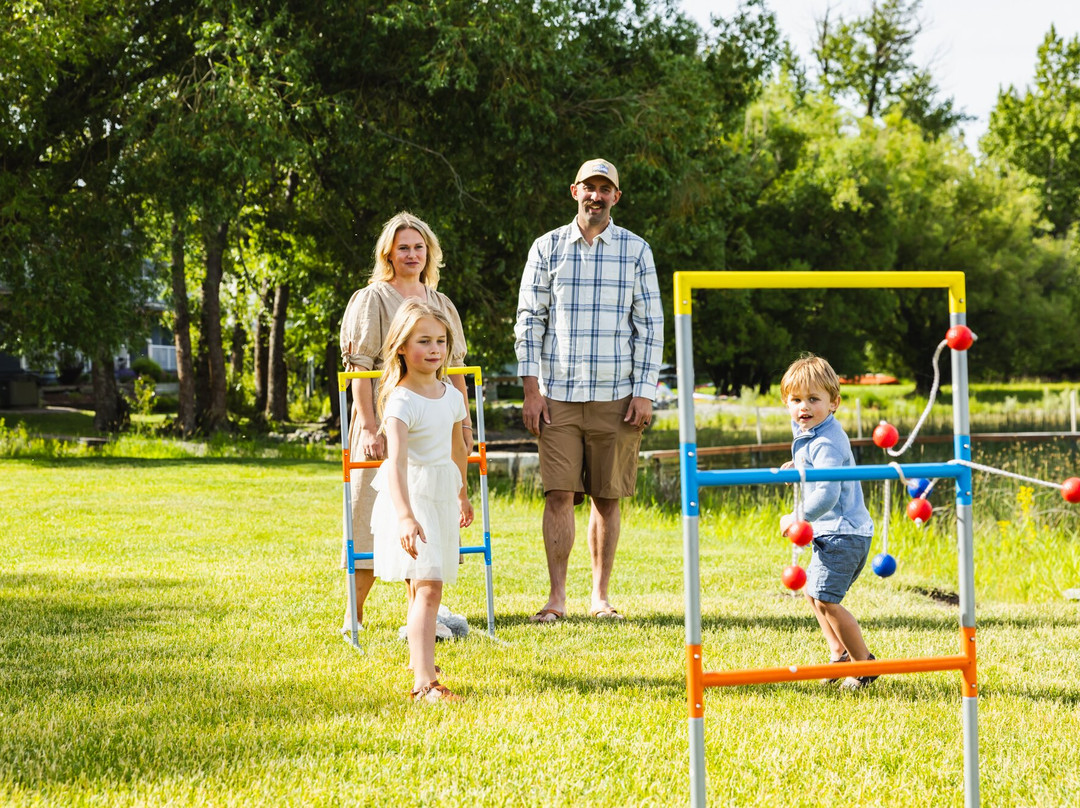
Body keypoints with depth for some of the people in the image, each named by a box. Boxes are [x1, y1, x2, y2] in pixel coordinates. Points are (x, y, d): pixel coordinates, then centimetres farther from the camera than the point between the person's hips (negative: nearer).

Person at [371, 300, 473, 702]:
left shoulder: (450, 394, 7)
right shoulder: (402, 401, -18)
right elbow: (396, 461, -31)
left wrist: (462, 495, 35)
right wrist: (405, 516, -43)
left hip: (441, 498, 8)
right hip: (409, 499, -8)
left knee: (426, 587, 21)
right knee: (427, 587, -19)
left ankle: (418, 657, 41)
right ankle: (424, 682, -24)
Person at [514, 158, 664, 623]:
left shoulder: (636, 250, 7)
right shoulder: (547, 248, 7)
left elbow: (649, 324, 6)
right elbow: (529, 319, 7)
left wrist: (644, 391, -2)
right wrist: (531, 389, -1)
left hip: (616, 396, 0)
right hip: (558, 394, 0)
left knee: (607, 498, 4)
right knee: (559, 494, -6)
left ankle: (601, 596, 13)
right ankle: (556, 597, -2)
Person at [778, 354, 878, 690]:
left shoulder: (826, 444, -22)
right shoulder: (806, 433, 10)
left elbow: (827, 495, -31)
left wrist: (796, 519, -21)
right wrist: (797, 466, 16)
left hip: (842, 533, -11)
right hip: (833, 534, 11)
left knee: (825, 599, -15)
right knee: (812, 591, 23)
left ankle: (864, 663, -7)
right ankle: (839, 654, 31)